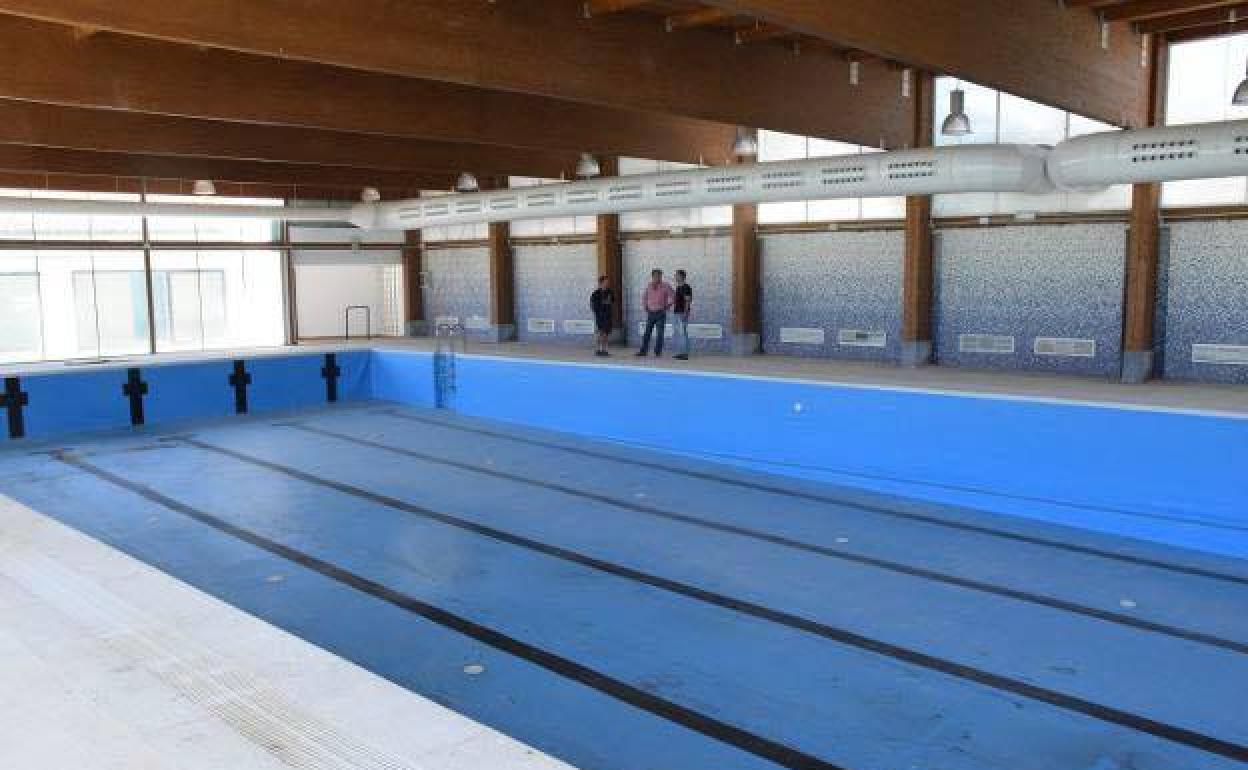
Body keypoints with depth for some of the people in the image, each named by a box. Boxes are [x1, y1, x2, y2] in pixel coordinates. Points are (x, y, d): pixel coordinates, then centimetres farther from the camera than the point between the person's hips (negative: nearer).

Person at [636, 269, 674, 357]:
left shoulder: (665, 286, -5)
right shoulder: (648, 286, 5)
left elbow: (673, 296, 0)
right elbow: (644, 297, 20)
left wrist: (667, 306, -2)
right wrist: (645, 307, 12)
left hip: (660, 313, -3)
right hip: (650, 313, 3)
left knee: (660, 333, -2)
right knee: (647, 332, 3)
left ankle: (658, 351, 4)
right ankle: (643, 350, 7)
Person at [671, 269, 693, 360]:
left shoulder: (686, 287, -11)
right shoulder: (678, 287, 16)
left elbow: (687, 301, -16)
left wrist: (685, 313, -22)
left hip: (682, 313, -9)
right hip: (676, 313, 10)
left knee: (683, 334, -10)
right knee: (678, 334, 10)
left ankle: (685, 354, -9)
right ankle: (682, 353, 14)